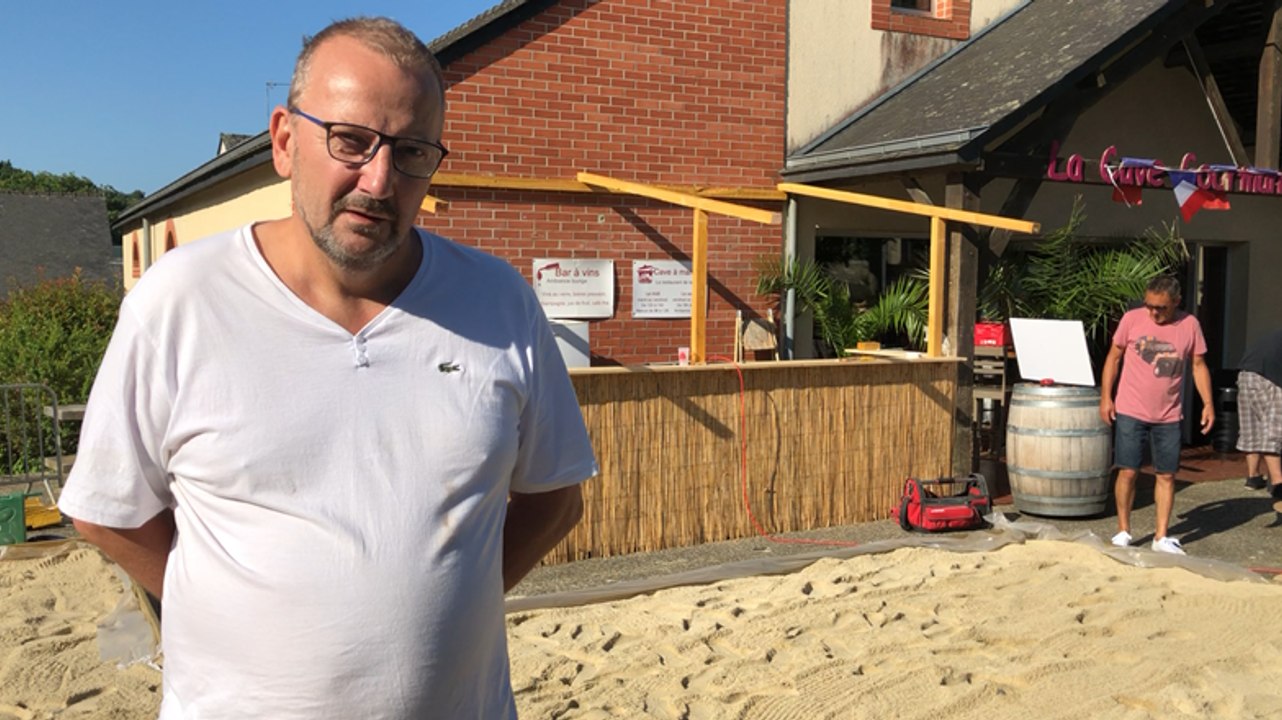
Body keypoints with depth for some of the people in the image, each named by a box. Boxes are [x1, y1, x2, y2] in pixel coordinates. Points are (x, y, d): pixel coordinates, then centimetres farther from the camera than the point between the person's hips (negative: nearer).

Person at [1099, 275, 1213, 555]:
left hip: (1168, 416, 2)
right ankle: (1123, 531, 14)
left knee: (1166, 476, 6)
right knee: (1127, 472, -1)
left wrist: (1208, 403, -2)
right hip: (1131, 412, -2)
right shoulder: (1132, 319, -5)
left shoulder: (1190, 325, -1)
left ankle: (1161, 537, 15)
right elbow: (1114, 356, 2)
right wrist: (1105, 397, -3)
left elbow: (1198, 365, 7)